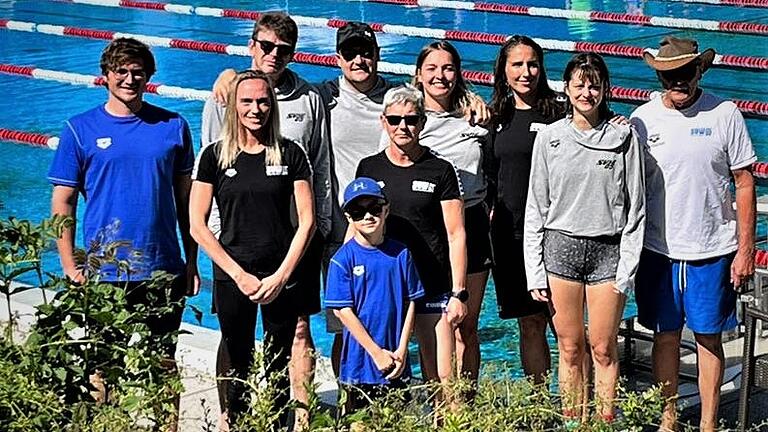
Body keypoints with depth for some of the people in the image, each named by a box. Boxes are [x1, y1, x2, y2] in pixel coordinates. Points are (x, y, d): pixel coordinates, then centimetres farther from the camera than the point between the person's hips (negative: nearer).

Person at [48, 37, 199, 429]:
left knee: (164, 361, 12)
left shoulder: (173, 126, 3)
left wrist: (191, 262, 7)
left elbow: (185, 198, 8)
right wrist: (70, 268, -6)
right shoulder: (80, 129, -2)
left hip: (163, 270, 1)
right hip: (104, 275, -1)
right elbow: (62, 204, 0)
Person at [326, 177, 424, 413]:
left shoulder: (400, 253, 2)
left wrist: (402, 350, -5)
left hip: (397, 362, 3)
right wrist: (376, 352, -11)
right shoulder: (343, 258, -7)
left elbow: (411, 303, 4)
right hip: (360, 360, -3)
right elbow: (343, 310, -9)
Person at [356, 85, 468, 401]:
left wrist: (458, 293, -4)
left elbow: (456, 235, 2)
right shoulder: (369, 168, 10)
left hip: (433, 289, -2)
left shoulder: (440, 170, 3)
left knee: (442, 380, -6)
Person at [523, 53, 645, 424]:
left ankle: (605, 423, 15)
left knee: (603, 350, 3)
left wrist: (627, 270, -5)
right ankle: (572, 423, 17)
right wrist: (534, 272, 2)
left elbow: (635, 208, 0)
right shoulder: (549, 137, 4)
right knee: (569, 349, 6)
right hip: (560, 248, 1)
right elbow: (535, 208, 6)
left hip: (608, 252, -1)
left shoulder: (624, 137, 0)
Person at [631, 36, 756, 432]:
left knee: (709, 338, 7)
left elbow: (744, 184, -1)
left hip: (713, 251, -1)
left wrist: (746, 250, -4)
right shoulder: (643, 119, -1)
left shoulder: (724, 114, -5)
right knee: (665, 336, 11)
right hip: (658, 250, 2)